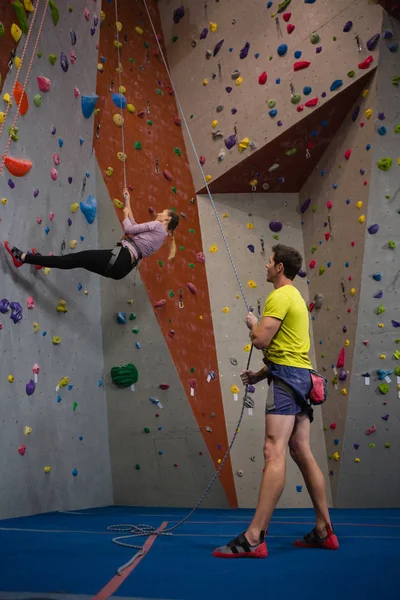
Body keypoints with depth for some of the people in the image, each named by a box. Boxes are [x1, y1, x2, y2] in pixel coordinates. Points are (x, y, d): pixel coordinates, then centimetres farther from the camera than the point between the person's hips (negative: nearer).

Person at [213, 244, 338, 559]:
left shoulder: (280, 296, -9)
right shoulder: (296, 297, 24)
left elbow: (261, 340, -18)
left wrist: (253, 323, 4)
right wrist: (259, 375, 20)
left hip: (288, 377, -11)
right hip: (300, 375, 11)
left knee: (275, 452, -16)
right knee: (303, 453, 10)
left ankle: (254, 538, -18)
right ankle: (324, 530, 15)